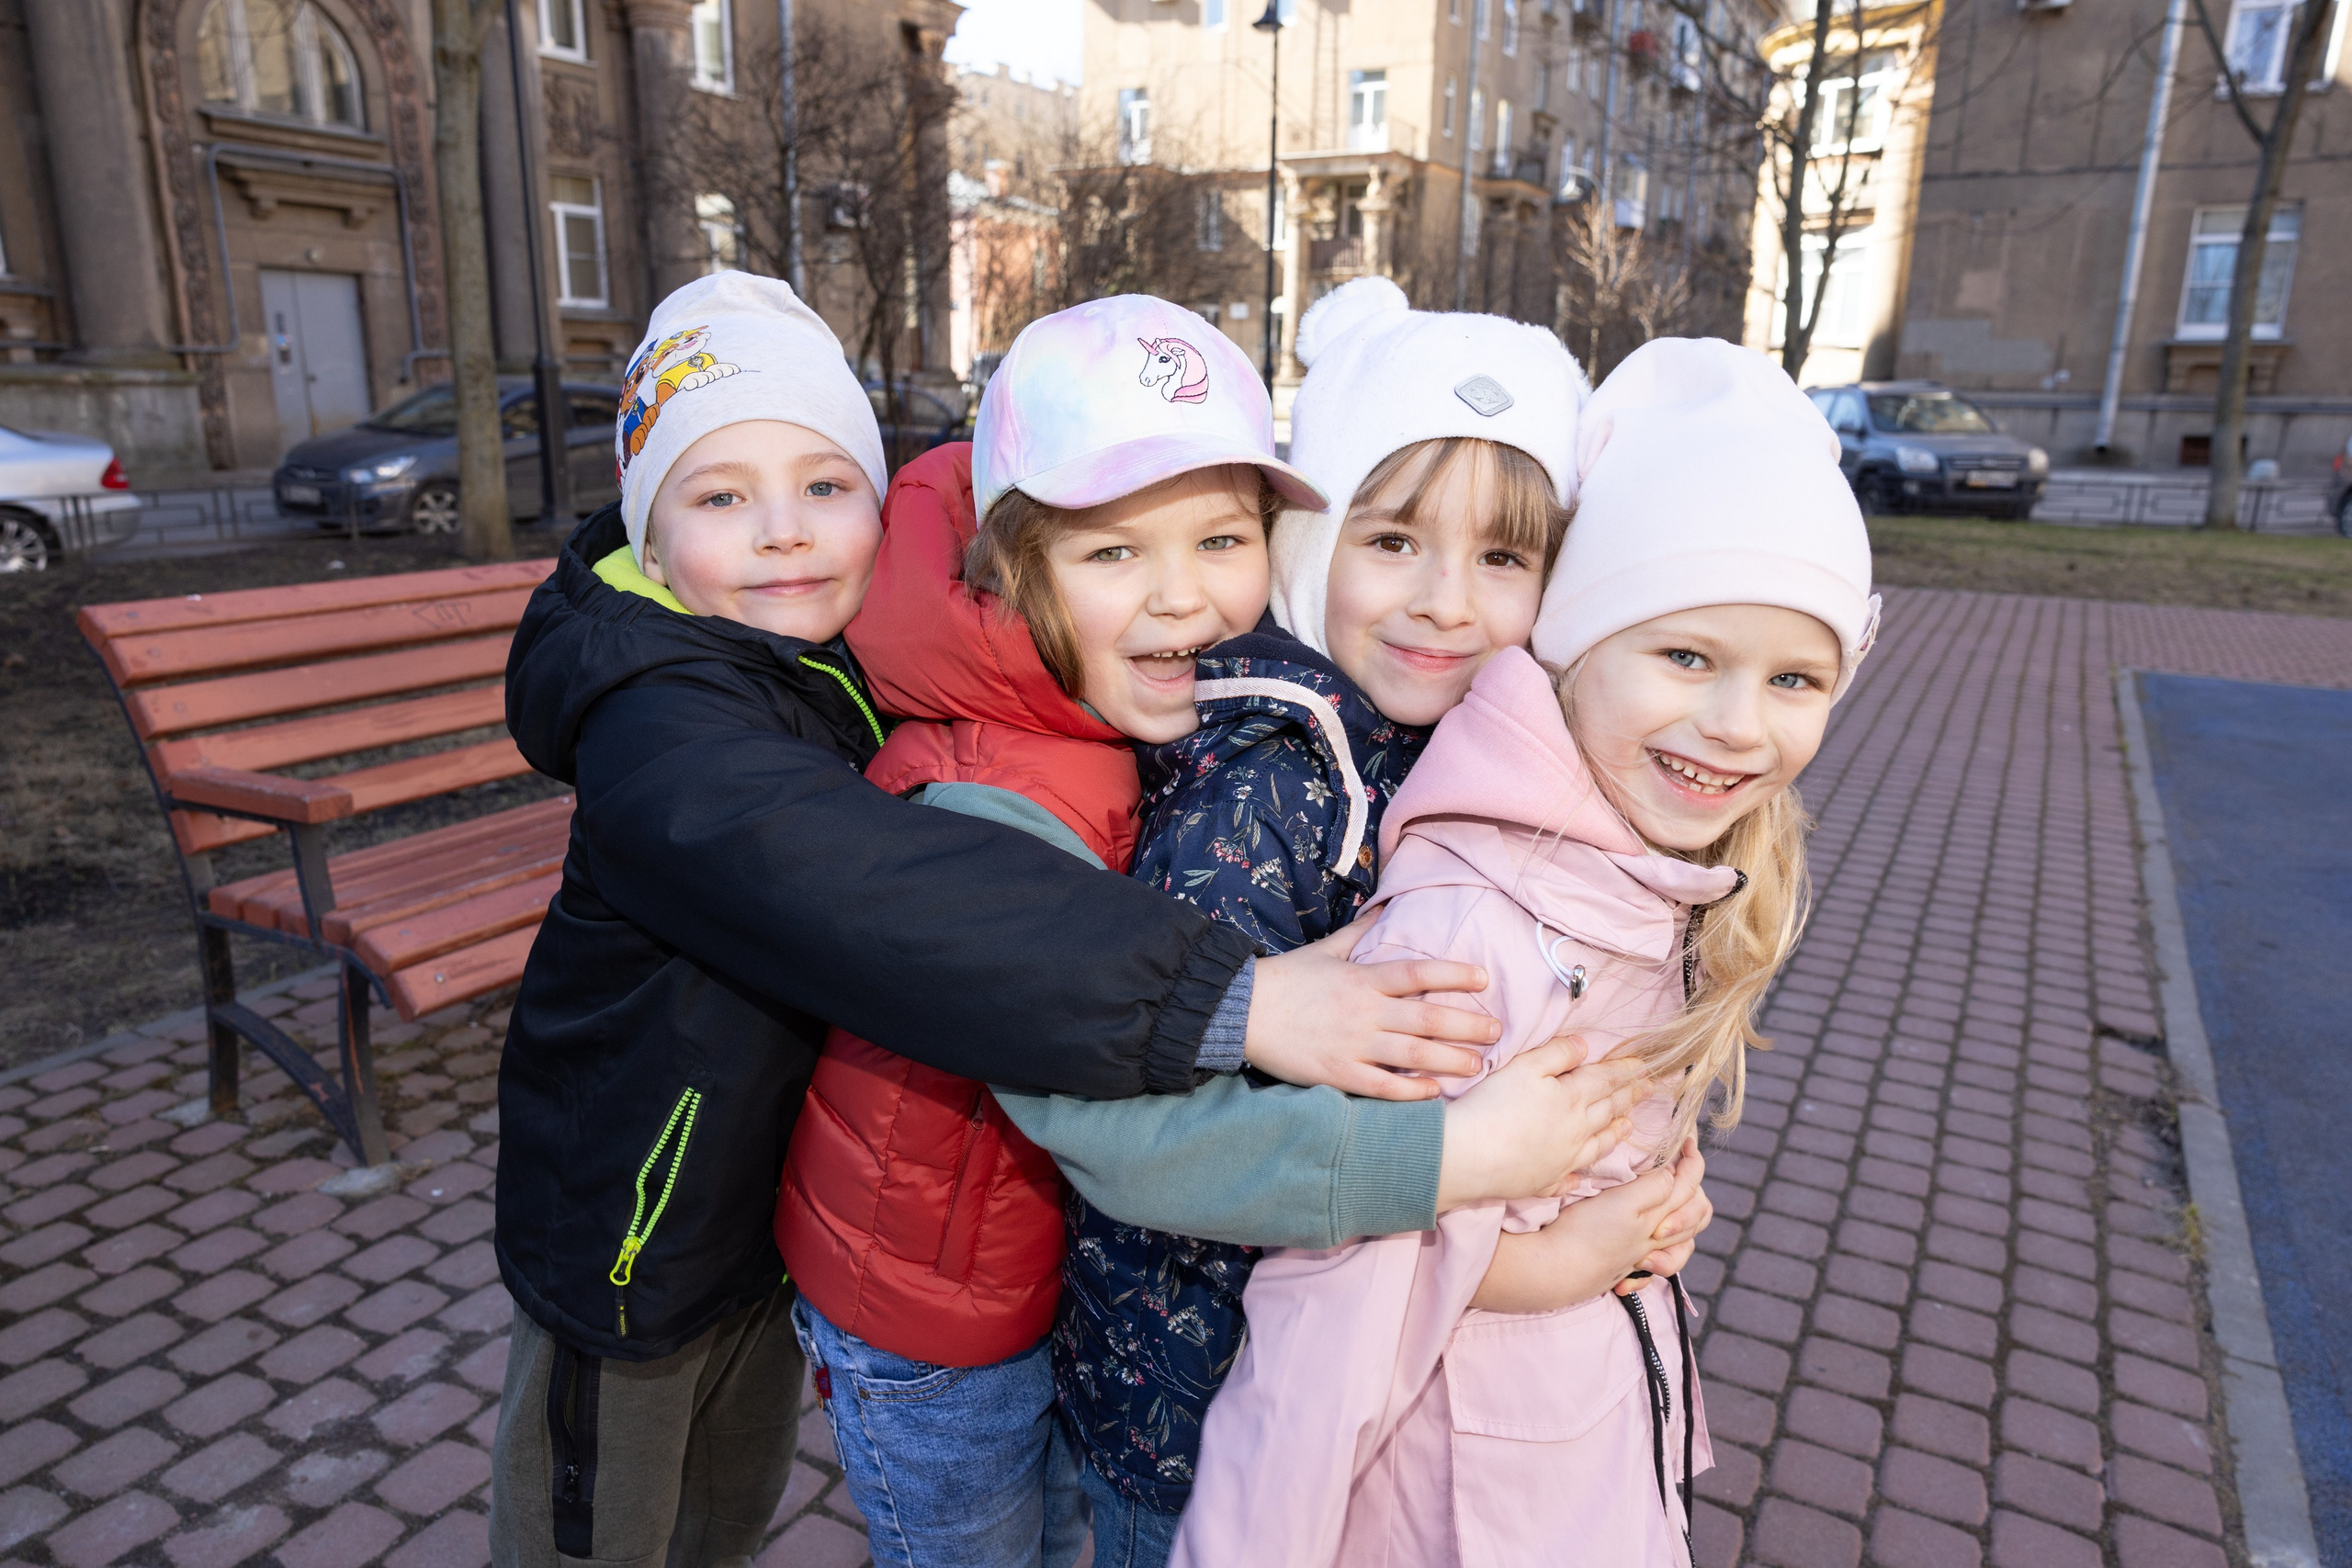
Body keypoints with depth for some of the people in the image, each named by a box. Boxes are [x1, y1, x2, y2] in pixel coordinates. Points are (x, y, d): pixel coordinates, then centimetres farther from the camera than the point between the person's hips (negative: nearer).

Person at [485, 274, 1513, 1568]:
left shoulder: (862, 664, -8)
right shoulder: (656, 732, -34)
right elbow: (874, 900, -51)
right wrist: (1229, 1001, -56)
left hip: (776, 1206, 6)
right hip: (625, 1231, -6)